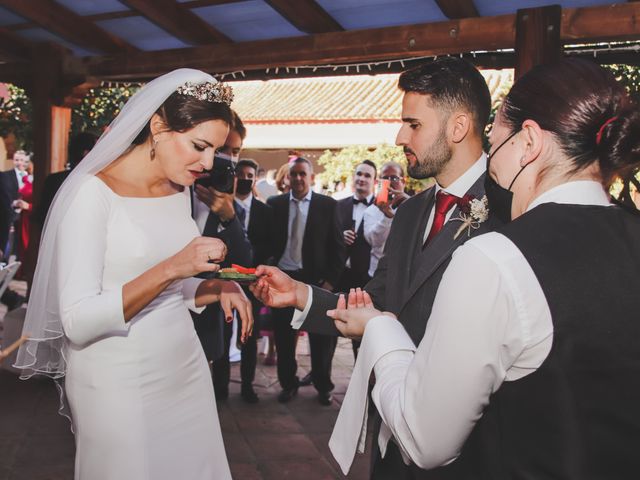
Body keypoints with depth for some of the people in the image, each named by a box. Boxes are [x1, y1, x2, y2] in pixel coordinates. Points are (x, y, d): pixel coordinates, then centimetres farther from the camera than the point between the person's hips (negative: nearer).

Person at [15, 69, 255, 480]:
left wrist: (218, 287, -3)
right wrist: (169, 270, -28)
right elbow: (78, 321, -21)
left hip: (185, 370, 7)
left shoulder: (180, 191, 7)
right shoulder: (93, 192, -15)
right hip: (121, 383, -6)